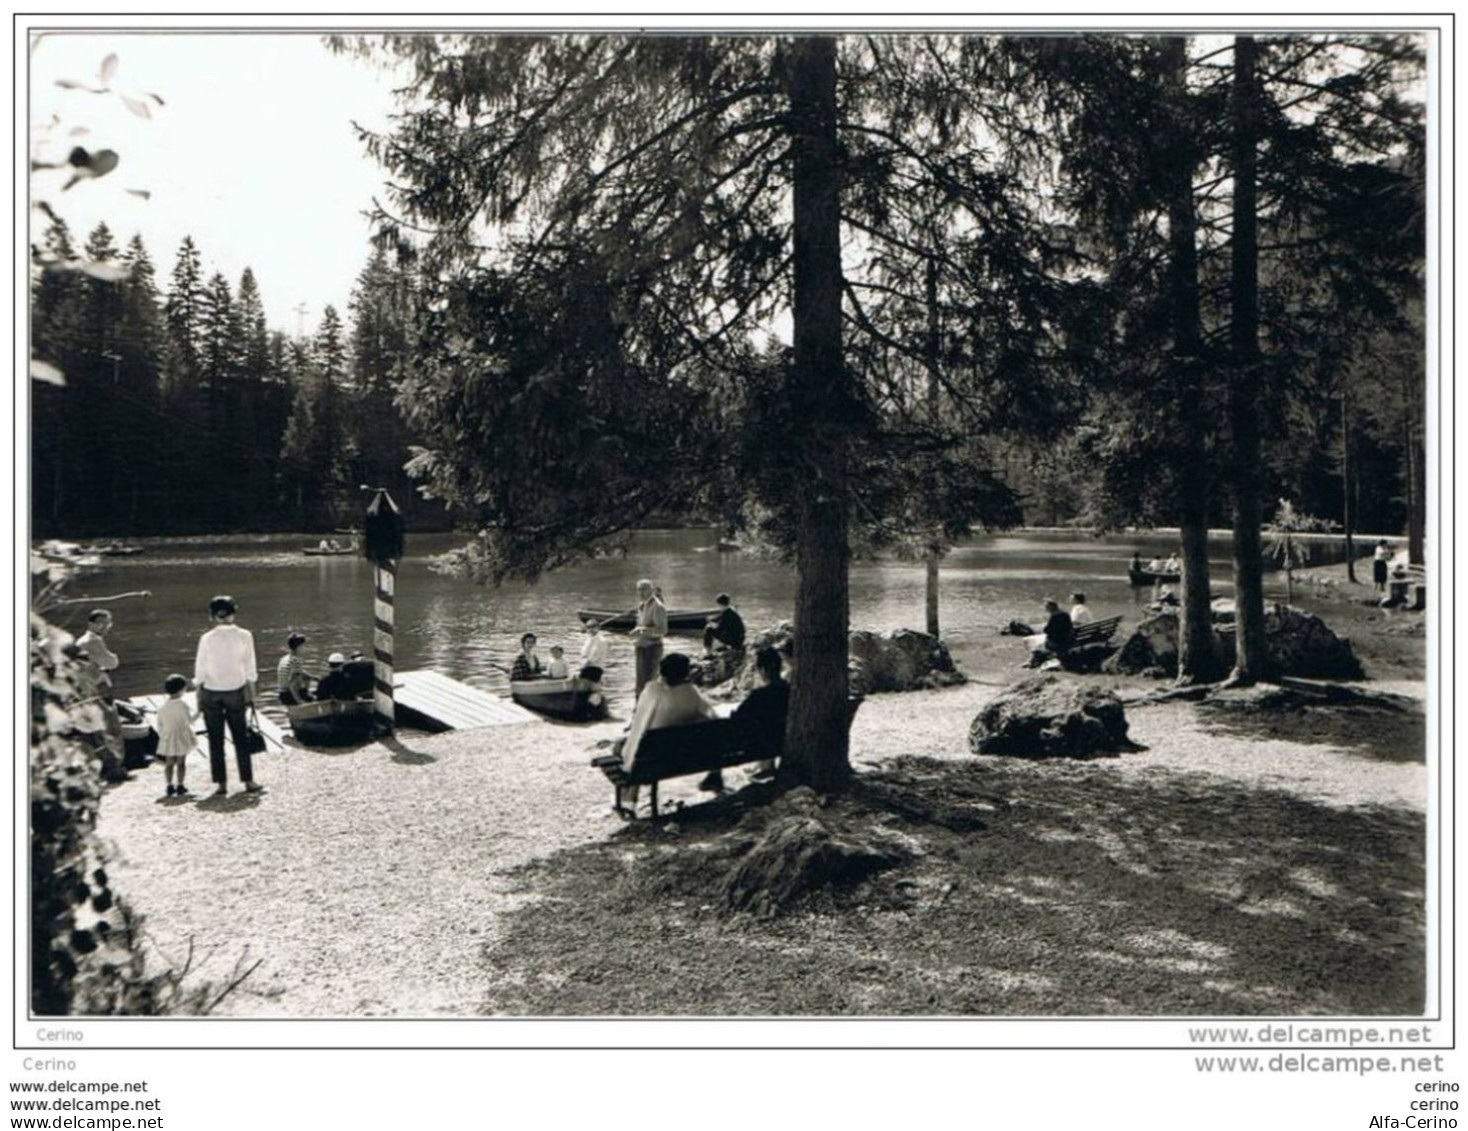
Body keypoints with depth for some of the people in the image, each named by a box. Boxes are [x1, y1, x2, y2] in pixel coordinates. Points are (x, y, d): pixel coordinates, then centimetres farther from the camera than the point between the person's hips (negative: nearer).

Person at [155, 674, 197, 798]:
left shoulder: (162, 708, 2)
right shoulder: (182, 705, -13)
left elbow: (160, 726, 6)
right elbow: (188, 720, -10)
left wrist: (162, 736, 18)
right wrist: (196, 714, 7)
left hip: (167, 739, 4)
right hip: (181, 738, -4)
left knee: (169, 763, 10)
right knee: (180, 763, 4)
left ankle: (170, 787, 9)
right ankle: (180, 786, 5)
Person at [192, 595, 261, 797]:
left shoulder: (207, 638, -8)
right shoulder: (244, 636, -5)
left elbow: (200, 672, -4)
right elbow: (250, 669, -1)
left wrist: (199, 698, 4)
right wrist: (251, 692, 8)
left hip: (211, 694, -1)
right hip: (236, 692, 1)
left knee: (216, 740, 7)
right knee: (240, 738, 11)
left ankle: (221, 783, 9)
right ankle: (248, 781, 12)